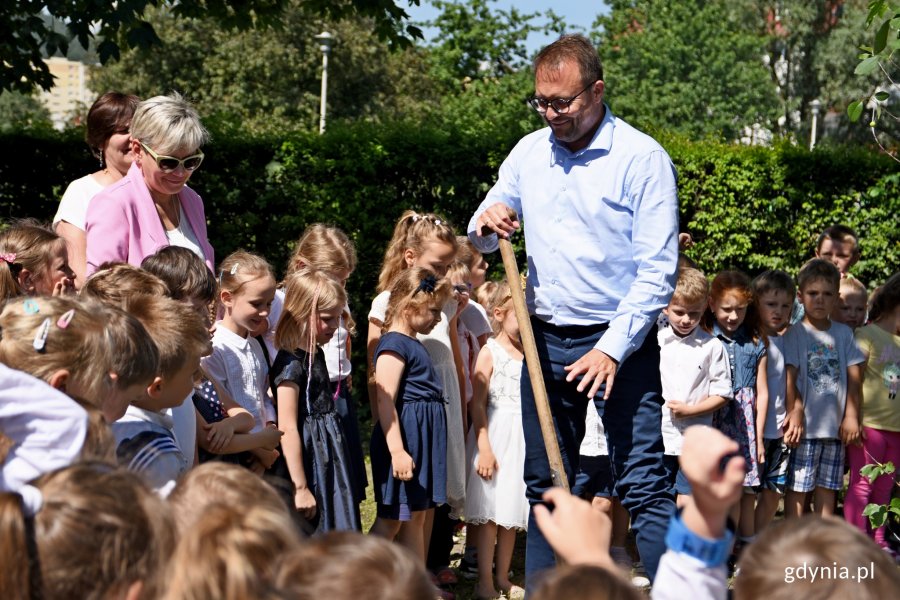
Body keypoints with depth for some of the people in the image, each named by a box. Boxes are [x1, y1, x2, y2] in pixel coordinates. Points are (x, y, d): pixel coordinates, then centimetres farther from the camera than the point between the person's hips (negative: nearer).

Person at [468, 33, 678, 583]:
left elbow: (658, 272, -13)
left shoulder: (643, 159, -9)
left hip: (620, 342, -5)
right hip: (545, 339, 6)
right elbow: (482, 241, 17)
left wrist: (611, 351, -20)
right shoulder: (529, 151, 8)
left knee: (643, 484, -11)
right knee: (546, 484, 11)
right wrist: (486, 225, -7)